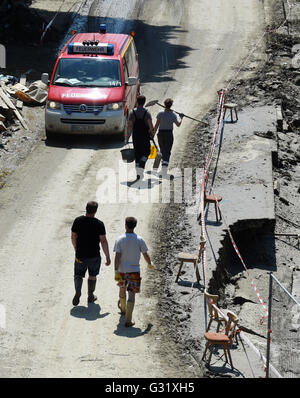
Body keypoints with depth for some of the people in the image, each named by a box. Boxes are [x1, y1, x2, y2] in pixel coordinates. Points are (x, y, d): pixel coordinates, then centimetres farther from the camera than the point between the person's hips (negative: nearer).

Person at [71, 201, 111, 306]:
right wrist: (108, 257, -7)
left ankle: (78, 291, -14)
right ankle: (90, 296, 28)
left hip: (80, 255, 1)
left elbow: (73, 237, 2)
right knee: (92, 276, 18)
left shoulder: (78, 221, -7)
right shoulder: (99, 224, -14)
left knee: (78, 275, 12)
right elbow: (103, 241, -13)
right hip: (94, 256, -1)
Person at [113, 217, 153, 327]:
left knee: (122, 289, 25)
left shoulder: (120, 239, -8)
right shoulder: (139, 240, -8)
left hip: (122, 270, 2)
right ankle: (128, 320, -8)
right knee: (131, 294, -2)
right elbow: (145, 255, -1)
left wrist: (116, 271, -10)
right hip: (134, 270, -2)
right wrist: (149, 264, 18)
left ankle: (123, 309, 50)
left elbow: (117, 256, -12)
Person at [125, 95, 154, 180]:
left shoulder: (132, 112, -1)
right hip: (145, 137, -2)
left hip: (135, 137, 2)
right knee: (146, 153, 12)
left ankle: (139, 173, 11)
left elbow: (129, 126, -7)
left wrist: (127, 138, -3)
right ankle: (141, 167, -11)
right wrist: (151, 133, 3)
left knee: (137, 154, 11)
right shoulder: (147, 113, -7)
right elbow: (151, 126, -15)